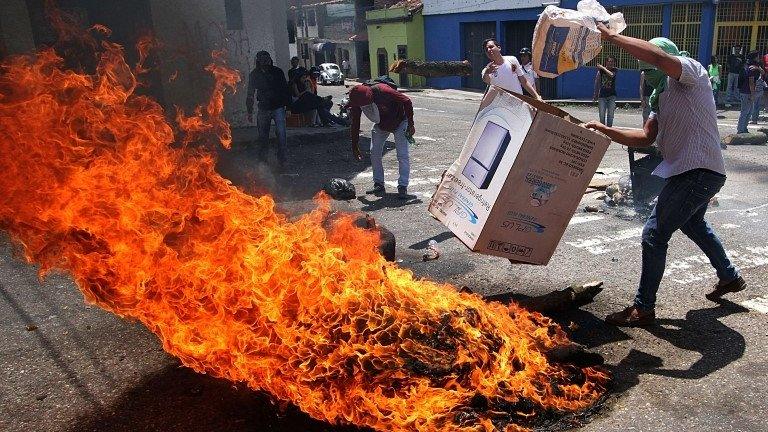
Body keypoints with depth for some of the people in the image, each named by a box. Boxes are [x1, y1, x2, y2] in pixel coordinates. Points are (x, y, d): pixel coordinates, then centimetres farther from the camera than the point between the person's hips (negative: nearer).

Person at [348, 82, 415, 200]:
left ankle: (403, 187, -8)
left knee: (402, 155, -12)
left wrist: (410, 125, -22)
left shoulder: (383, 91, -38)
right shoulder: (356, 101, -22)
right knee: (374, 153, -2)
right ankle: (378, 185, 9)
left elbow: (407, 102, -27)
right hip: (380, 125, 5)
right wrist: (355, 146, -6)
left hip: (399, 123, -5)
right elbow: (355, 124, -9)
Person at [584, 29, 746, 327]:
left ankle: (643, 309, -1)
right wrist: (606, 131, -1)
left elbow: (656, 55, -31)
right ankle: (729, 277, 52)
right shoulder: (662, 98, 17)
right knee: (692, 223, 33)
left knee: (654, 235, -10)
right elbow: (645, 137, 10)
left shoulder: (691, 72, -10)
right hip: (697, 172, 11)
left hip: (698, 172, -11)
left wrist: (611, 36, -26)